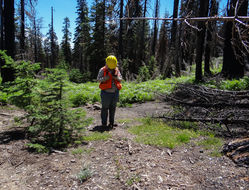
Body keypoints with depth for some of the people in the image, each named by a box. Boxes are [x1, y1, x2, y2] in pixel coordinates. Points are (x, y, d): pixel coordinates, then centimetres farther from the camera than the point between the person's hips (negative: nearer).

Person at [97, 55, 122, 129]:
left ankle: (111, 123, 21)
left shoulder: (117, 70, 7)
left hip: (115, 92, 4)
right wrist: (107, 76, -24)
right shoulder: (102, 70, -4)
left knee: (113, 108, 10)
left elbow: (120, 79, 5)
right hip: (106, 92, -3)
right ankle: (104, 123, 14)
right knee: (105, 108, 3)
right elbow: (98, 79, -11)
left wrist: (115, 76, -15)